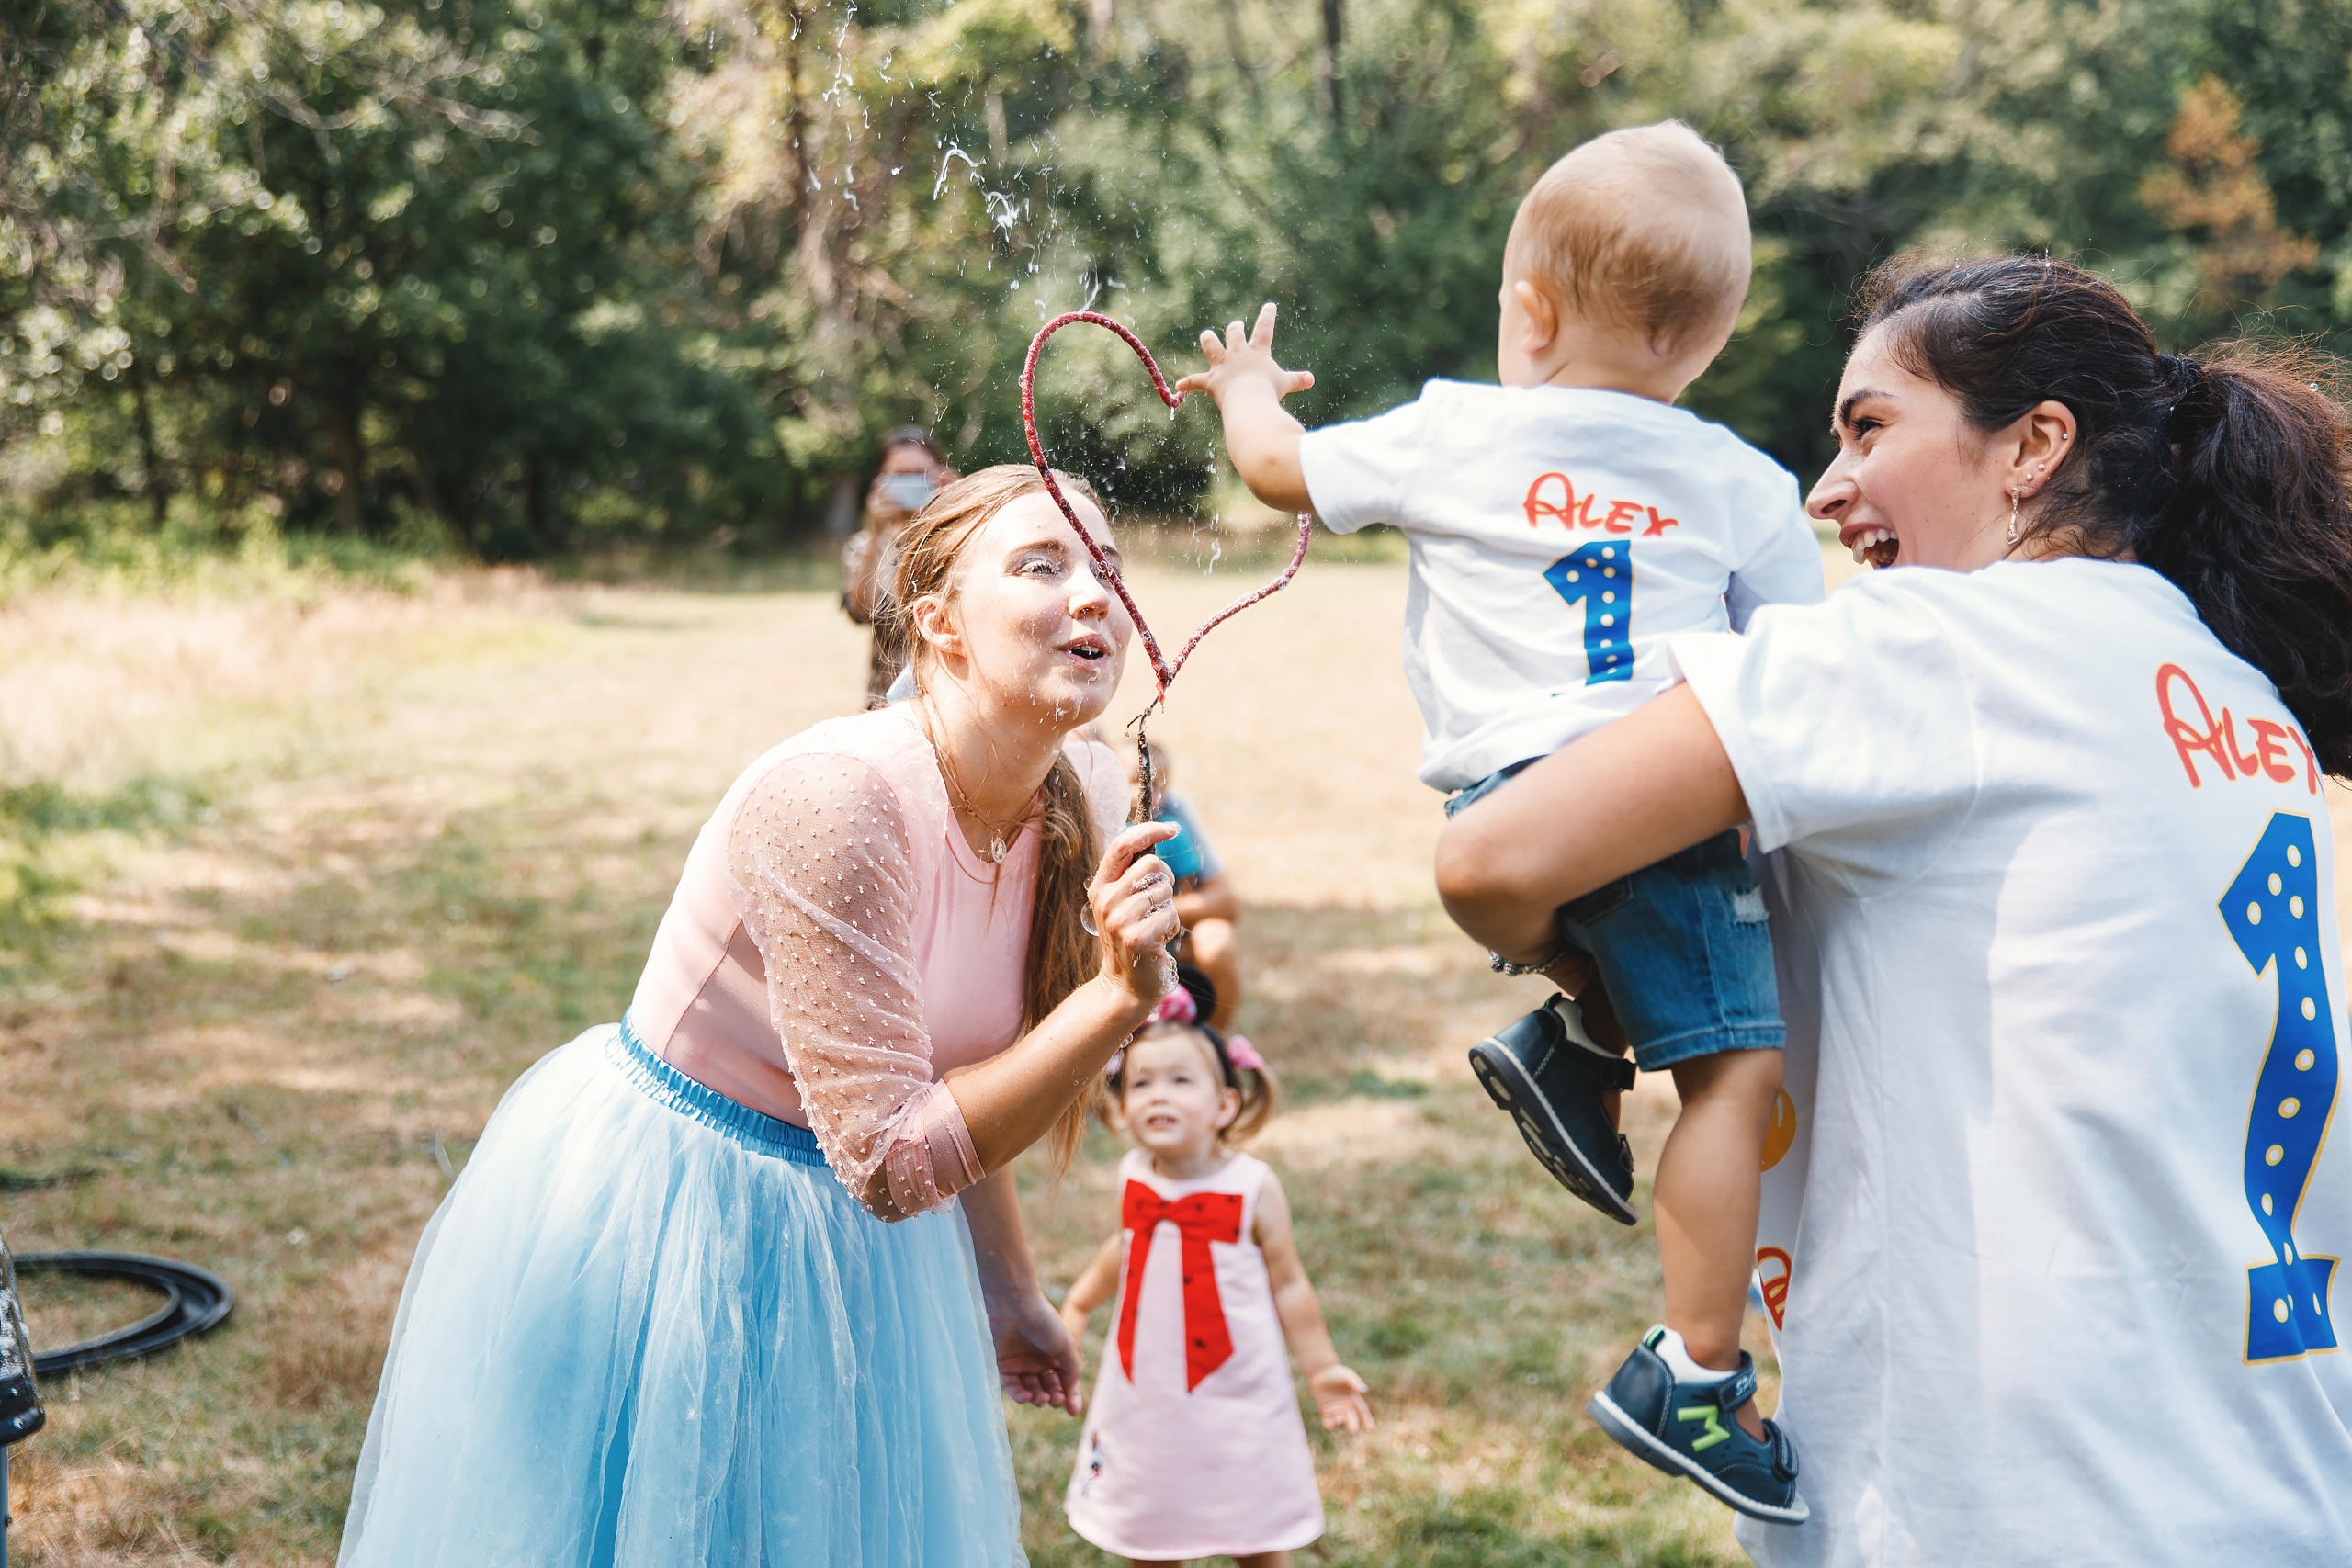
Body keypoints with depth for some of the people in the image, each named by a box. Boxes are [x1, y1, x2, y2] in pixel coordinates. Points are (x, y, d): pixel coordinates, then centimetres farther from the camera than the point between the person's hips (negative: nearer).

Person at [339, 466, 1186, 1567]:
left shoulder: (1084, 802, -8)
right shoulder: (833, 798, -31)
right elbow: (890, 1157, -28)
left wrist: (1006, 1289, 13)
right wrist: (1118, 1000, -34)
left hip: (834, 1241, 7)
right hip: (658, 1219, -7)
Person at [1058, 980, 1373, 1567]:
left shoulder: (1254, 1189, -14)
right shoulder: (1134, 1177, -3)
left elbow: (1287, 1285, -5)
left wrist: (1322, 1369, -3)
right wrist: (1077, 1304, 28)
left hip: (1234, 1402, -3)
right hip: (1145, 1400, 4)